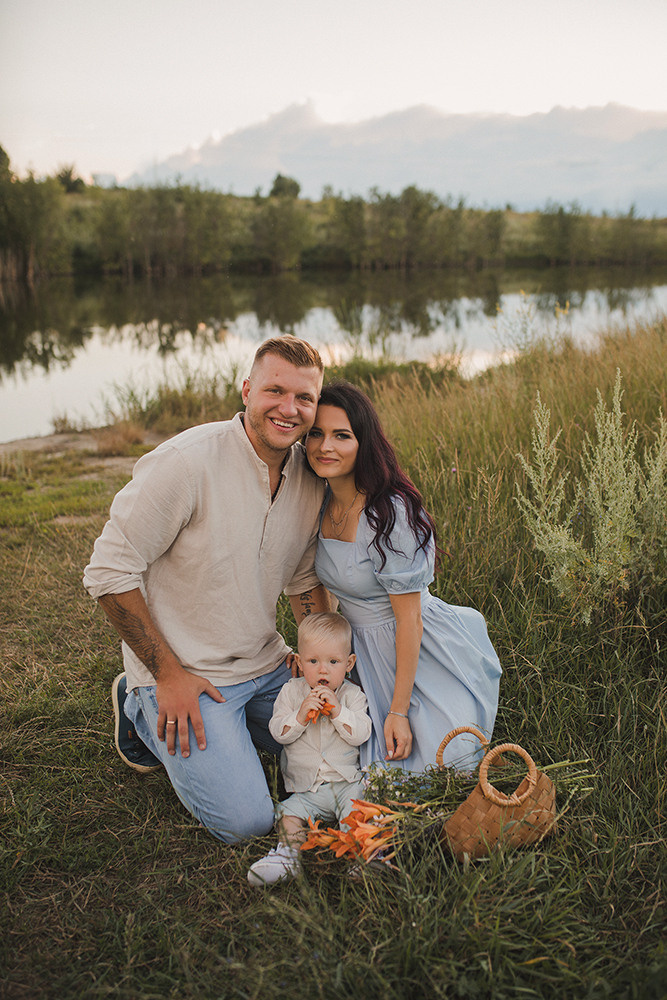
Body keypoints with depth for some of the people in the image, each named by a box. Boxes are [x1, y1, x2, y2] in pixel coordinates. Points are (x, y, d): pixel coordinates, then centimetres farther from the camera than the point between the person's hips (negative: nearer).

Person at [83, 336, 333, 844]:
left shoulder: (312, 475, -3)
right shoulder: (186, 462, -24)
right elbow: (110, 572, -20)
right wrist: (169, 674, -17)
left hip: (266, 665, 7)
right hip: (185, 672, -6)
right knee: (247, 821, -10)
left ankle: (226, 722, 26)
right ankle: (144, 712, 11)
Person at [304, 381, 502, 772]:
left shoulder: (391, 513, -26)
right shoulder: (321, 504, -2)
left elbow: (408, 617, -22)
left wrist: (399, 711, -18)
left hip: (424, 652, -6)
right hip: (364, 649, 7)